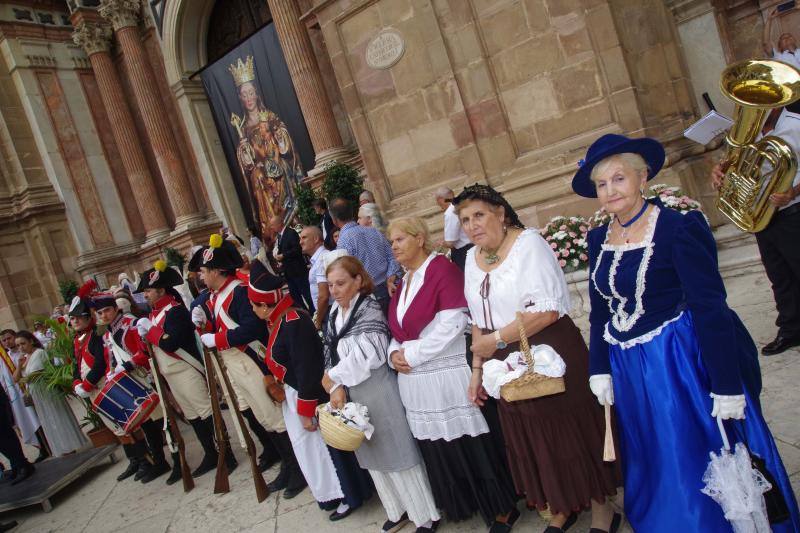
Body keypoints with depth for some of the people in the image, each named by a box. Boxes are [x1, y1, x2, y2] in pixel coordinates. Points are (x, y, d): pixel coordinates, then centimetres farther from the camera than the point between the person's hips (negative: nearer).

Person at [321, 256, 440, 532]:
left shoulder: (369, 308, -16)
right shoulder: (335, 313, 7)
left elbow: (366, 355, -21)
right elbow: (331, 354, 6)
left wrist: (332, 377, -11)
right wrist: (337, 387, -9)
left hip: (378, 392, -8)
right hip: (350, 394, 8)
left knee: (397, 451, 2)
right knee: (373, 454, 18)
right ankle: (398, 509, 37)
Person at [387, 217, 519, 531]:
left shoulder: (442, 268, -9)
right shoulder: (403, 282, 15)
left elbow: (452, 322, -18)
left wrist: (411, 354, -14)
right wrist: (394, 354, -3)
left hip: (448, 376, -7)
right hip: (415, 382, 7)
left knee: (471, 446, 2)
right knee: (438, 450, 15)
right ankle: (459, 505, 32)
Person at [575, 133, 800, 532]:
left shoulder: (678, 227, -15)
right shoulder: (599, 239, 3)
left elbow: (711, 309, -17)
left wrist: (727, 386, -18)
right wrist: (600, 369, 5)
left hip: (681, 363, -6)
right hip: (628, 372, 6)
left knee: (699, 464, 8)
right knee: (657, 468, 21)